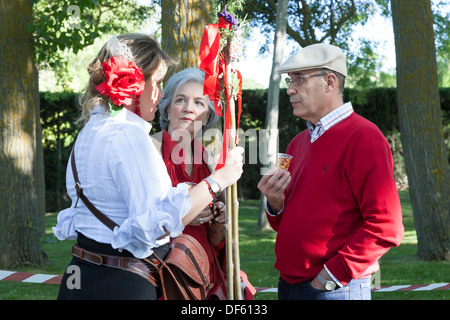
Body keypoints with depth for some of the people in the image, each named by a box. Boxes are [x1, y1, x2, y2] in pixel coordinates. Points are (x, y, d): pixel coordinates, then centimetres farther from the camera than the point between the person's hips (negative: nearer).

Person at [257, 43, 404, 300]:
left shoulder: (363, 138, -11)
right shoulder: (298, 144, 15)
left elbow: (386, 227, -18)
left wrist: (332, 276, -18)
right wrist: (276, 204, -1)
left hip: (336, 289, -7)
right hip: (288, 286, 7)